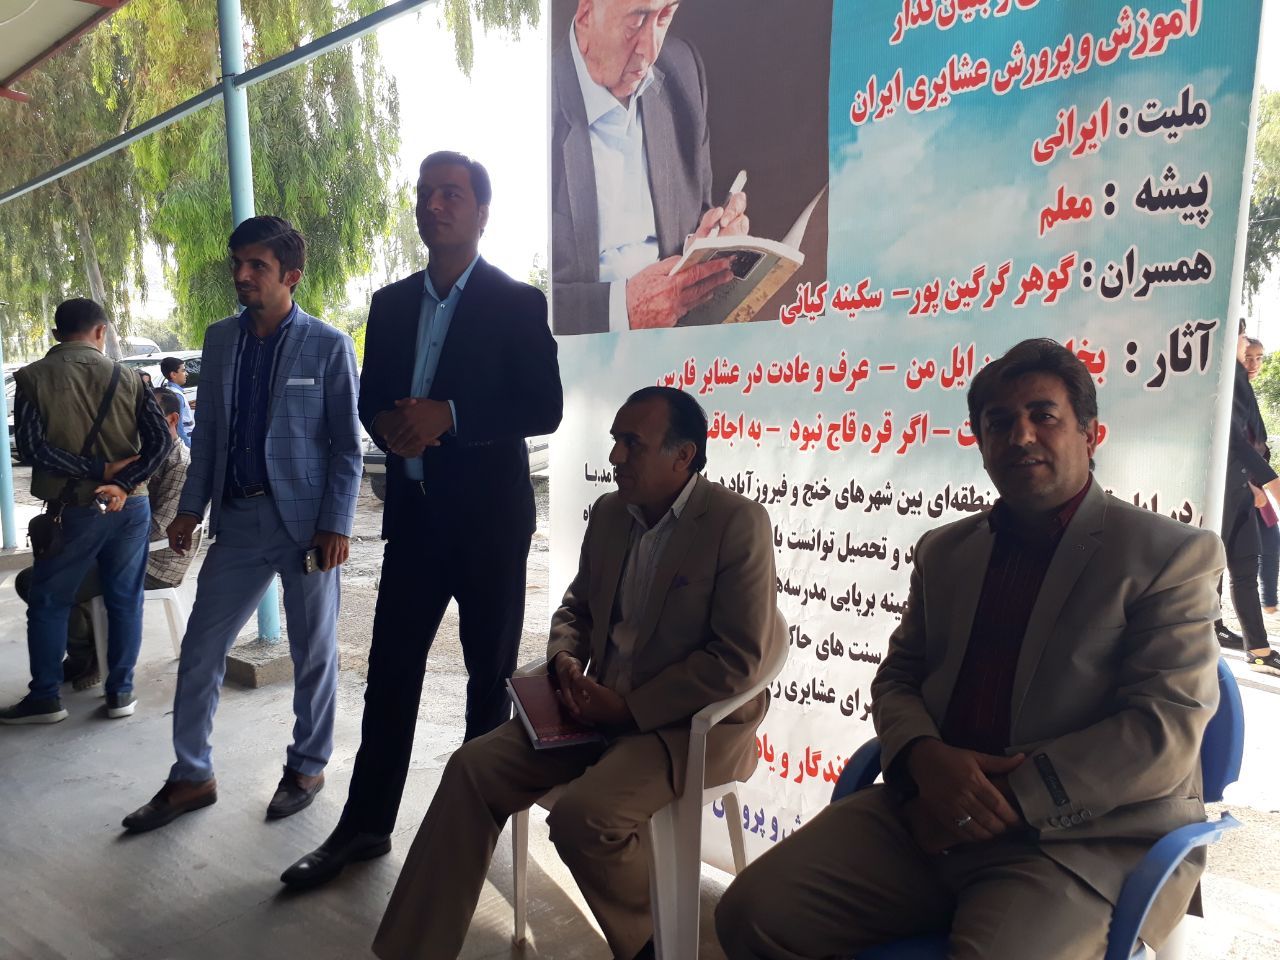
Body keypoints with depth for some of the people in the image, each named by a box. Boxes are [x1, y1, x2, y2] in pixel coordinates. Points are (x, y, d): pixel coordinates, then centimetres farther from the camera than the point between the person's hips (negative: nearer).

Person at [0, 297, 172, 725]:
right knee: (125, 599, 10)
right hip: (129, 506, 2)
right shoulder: (126, 378, 2)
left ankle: (45, 697, 18)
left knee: (48, 603, 12)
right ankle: (121, 691, 16)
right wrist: (122, 483, -13)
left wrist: (97, 471, -10)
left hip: (75, 509, -2)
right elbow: (160, 440, -8)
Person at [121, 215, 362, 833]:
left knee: (313, 650, 8)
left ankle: (307, 767, 28)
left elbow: (347, 445, -6)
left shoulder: (328, 346, -6)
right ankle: (191, 777, 24)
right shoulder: (221, 339, 9)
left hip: (304, 520, -4)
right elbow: (207, 431, 13)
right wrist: (191, 508, 8)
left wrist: (336, 524, -12)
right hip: (237, 516, 5)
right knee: (199, 649, 8)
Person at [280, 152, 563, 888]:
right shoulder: (391, 303, 11)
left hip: (489, 515, -4)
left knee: (491, 672, 9)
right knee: (391, 670, 8)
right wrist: (390, 428, -8)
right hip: (414, 511, 5)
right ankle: (366, 824, 21)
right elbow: (371, 399, 15)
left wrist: (450, 416, -20)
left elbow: (545, 409, -11)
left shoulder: (518, 303, -5)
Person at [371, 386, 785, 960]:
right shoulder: (608, 512, 7)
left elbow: (739, 659, -18)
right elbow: (576, 606, 19)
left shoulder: (738, 522, -14)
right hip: (604, 706, 7)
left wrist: (629, 708, -18)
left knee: (582, 815, -28)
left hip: (693, 721, -6)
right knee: (473, 768, -8)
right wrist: (565, 660, -4)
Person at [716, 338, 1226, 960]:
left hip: (1086, 840, -4)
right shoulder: (944, 551, 17)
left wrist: (1006, 798, -15)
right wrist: (926, 758, -8)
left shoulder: (1172, 554, 0)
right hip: (928, 814, 5)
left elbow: (1168, 728, -9)